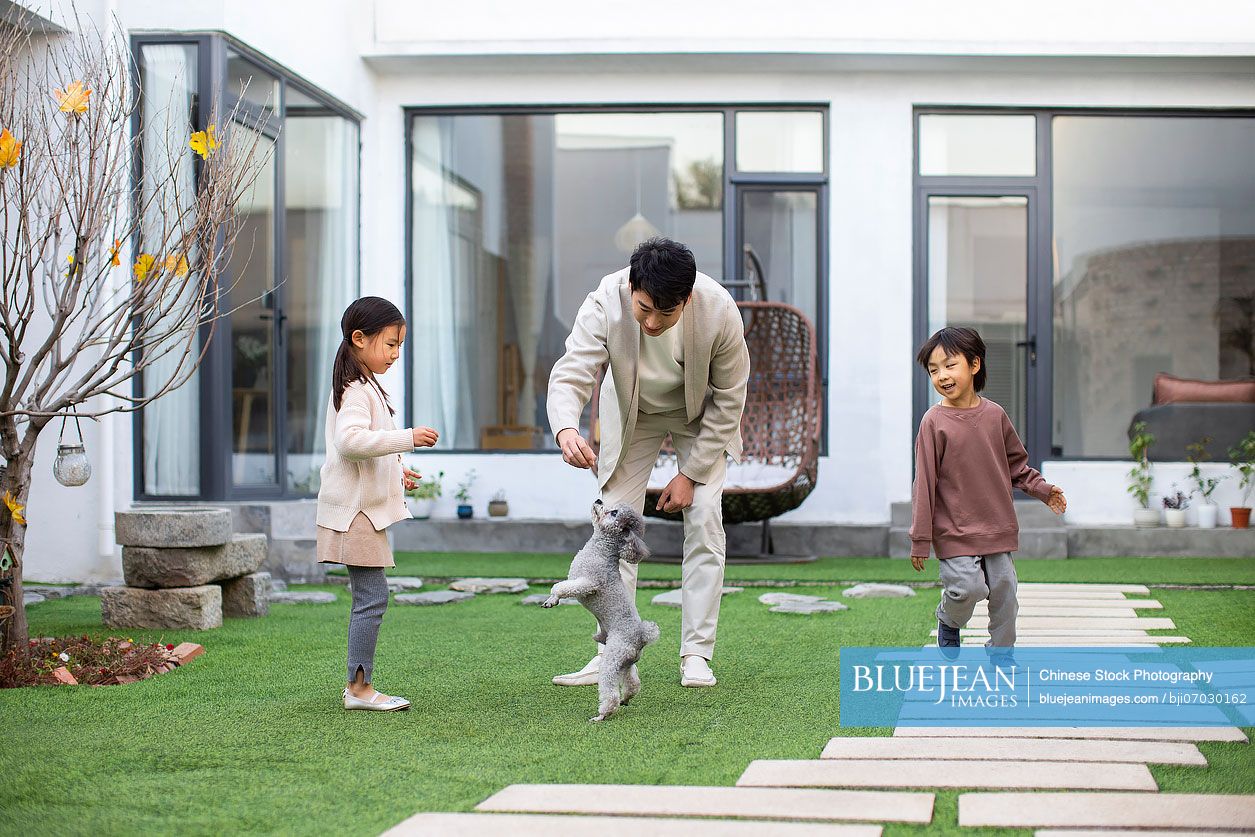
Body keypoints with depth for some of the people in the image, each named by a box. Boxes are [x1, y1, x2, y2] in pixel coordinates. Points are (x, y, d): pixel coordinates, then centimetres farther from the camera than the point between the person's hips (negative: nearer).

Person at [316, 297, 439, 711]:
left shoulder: (365, 386, 20)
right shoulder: (355, 389, -14)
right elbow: (350, 440, -30)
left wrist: (394, 473, 28)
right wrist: (407, 438, -28)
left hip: (365, 507, 11)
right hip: (356, 509, -11)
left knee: (369, 597, 11)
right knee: (372, 595, -11)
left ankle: (358, 684, 14)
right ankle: (359, 687, -7)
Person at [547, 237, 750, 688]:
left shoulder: (719, 310, -35)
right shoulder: (605, 304, -35)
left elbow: (728, 400, -21)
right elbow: (570, 375, -35)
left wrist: (690, 473, -18)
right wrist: (566, 430, -58)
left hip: (699, 416, -1)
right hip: (632, 414, 1)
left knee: (705, 521, -10)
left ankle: (696, 655, -4)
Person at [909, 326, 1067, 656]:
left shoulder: (994, 415, 3)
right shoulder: (934, 422, -10)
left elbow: (1016, 463, 18)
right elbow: (924, 482, -9)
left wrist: (1043, 490, 5)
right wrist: (920, 539, -9)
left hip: (998, 528, 4)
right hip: (955, 530, -4)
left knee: (1004, 591, 6)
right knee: (967, 587, -15)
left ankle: (1001, 653, 24)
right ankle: (949, 621, 18)